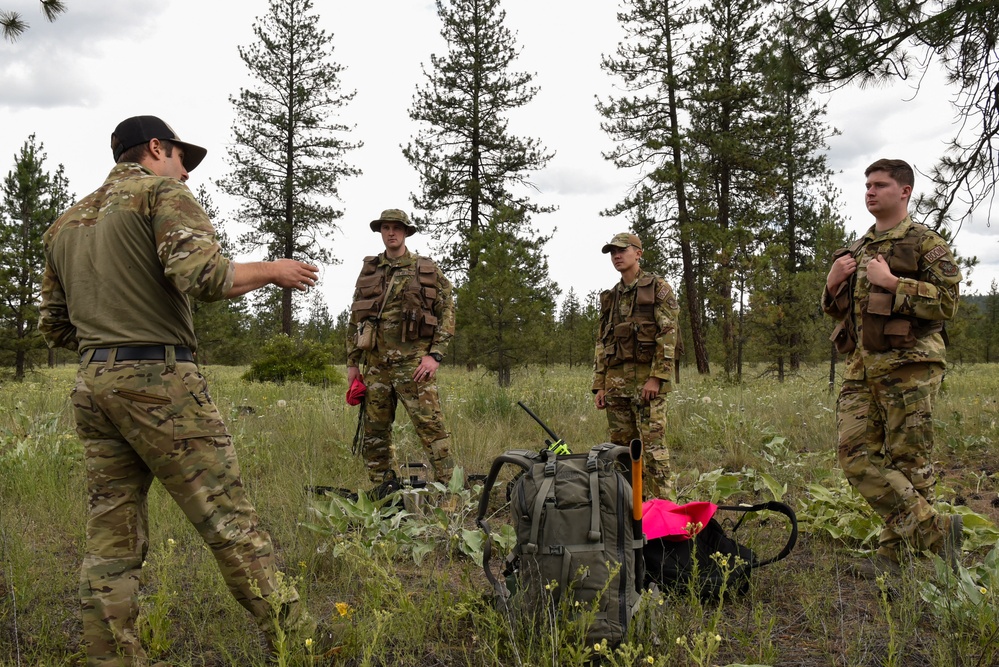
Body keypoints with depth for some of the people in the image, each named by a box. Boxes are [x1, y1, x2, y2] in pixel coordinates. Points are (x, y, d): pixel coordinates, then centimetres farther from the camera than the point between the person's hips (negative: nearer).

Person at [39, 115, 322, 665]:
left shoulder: (66, 222, 22)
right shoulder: (162, 192, 0)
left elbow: (54, 326, 22)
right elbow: (202, 276, -17)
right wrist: (272, 271, -3)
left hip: (91, 386, 8)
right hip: (159, 381, -7)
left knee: (111, 537, 9)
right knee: (230, 522, -6)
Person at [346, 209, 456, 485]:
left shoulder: (427, 269, 5)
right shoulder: (368, 270, 15)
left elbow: (447, 313, 1)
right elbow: (354, 319, 17)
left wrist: (435, 355, -9)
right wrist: (352, 362, 12)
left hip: (413, 362, -4)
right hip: (375, 364, 4)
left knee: (430, 426, -10)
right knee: (375, 432, 8)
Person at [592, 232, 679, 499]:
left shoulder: (658, 289, 1)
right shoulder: (609, 298, 19)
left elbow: (668, 335, -8)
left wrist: (656, 377, -16)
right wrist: (599, 385, 10)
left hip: (647, 379, -6)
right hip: (616, 383, 6)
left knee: (653, 445, -9)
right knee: (621, 446, 7)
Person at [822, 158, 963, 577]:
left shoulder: (926, 243, 1)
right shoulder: (856, 251, 21)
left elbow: (948, 302, -10)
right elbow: (837, 311, 27)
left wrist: (892, 283, -15)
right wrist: (833, 284, 7)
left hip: (907, 365, -6)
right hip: (860, 367, 7)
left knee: (907, 460, -3)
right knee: (856, 456, -2)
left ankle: (895, 550, 8)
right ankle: (935, 530, 6)